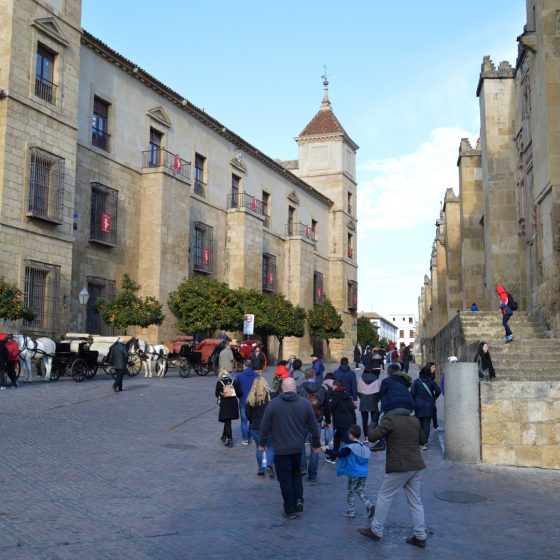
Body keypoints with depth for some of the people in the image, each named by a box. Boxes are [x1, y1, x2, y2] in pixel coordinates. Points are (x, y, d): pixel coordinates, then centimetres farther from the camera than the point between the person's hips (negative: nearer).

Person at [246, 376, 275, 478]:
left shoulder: (251, 398, -3)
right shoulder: (270, 395, -9)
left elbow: (247, 412, 2)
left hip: (255, 426, 2)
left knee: (259, 448, 12)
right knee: (270, 446, 9)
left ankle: (261, 469, 13)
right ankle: (269, 465, -10)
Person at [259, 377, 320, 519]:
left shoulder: (273, 404, -11)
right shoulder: (305, 403, -4)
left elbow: (265, 426, -6)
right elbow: (313, 426, 4)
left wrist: (262, 443, 8)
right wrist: (316, 444, 17)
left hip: (281, 449, -3)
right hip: (298, 447, 3)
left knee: (285, 478, 7)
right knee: (296, 473, 24)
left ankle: (290, 510, 12)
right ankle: (298, 499, 10)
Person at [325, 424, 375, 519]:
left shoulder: (349, 448, -15)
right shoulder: (364, 447, 6)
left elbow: (338, 454, -22)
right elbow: (369, 455, 20)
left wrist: (326, 450, -16)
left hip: (353, 474, -6)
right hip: (363, 474, 6)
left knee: (350, 492, 9)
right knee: (360, 490, 18)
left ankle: (351, 511, 14)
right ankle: (369, 505, -1)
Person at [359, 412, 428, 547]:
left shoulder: (390, 421, -13)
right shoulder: (415, 421, 8)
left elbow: (372, 437, -14)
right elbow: (423, 440, 20)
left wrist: (372, 425, 4)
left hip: (399, 468, -7)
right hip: (416, 467, 7)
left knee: (384, 496, 7)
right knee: (415, 501, 12)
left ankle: (376, 531, 15)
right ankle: (420, 537, 14)